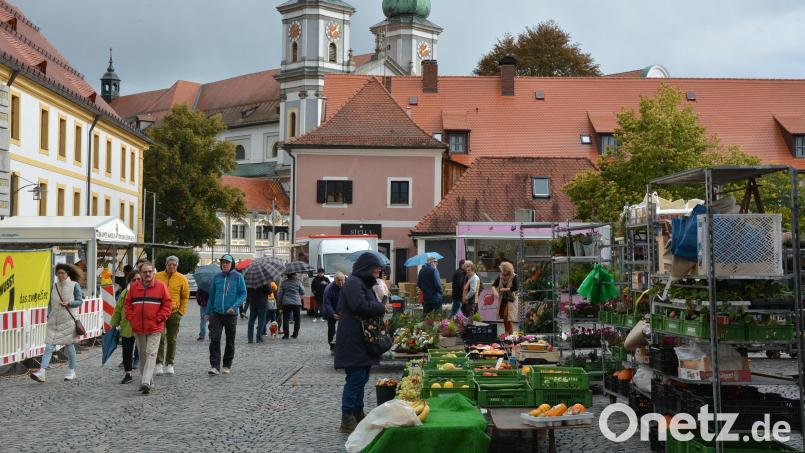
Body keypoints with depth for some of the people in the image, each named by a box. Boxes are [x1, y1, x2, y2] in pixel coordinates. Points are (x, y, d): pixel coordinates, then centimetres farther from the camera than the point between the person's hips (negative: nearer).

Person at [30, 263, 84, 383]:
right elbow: (51, 302, 17)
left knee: (69, 345, 6)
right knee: (49, 345, -6)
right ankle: (42, 372, -14)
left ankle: (72, 371, 20)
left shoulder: (74, 285, -2)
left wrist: (69, 303, -17)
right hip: (54, 320, 3)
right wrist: (49, 315, 9)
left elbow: (80, 301, 0)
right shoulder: (54, 286, 10)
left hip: (68, 320, -3)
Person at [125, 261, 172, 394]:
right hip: (138, 328, 4)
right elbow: (128, 304, 13)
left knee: (151, 354, -12)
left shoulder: (161, 286, 0)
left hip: (154, 328, -4)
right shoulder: (133, 287, 9)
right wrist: (131, 318, 1)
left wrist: (159, 318, -8)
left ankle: (146, 382, -20)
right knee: (142, 355, 11)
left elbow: (167, 304, -1)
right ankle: (149, 383, 21)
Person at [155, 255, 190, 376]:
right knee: (160, 338, -7)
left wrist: (181, 312, -1)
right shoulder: (158, 277, 2)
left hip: (174, 313, 1)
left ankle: (169, 364, 16)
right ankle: (159, 363, -4)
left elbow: (185, 297, 6)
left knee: (172, 340, 7)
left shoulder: (182, 279, 2)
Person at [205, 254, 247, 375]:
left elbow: (243, 294, -3)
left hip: (231, 314, -1)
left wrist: (234, 307, -18)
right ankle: (215, 366, -11)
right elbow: (212, 295, 15)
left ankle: (227, 365, 22)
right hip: (216, 313, 2)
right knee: (214, 339, -10)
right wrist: (208, 312, 15)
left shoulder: (238, 277, -2)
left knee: (230, 341, 8)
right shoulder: (216, 277, 7)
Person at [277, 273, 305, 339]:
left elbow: (279, 294, 3)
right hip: (297, 302, 0)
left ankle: (286, 334, -4)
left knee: (286, 319, 3)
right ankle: (295, 334, 12)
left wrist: (279, 302, 12)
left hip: (286, 303, 1)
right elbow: (302, 292, 4)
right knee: (297, 319, 10)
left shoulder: (284, 282, 2)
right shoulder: (297, 282, -2)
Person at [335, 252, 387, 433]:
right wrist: (381, 308, -12)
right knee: (356, 379, -10)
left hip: (363, 342, 10)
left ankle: (358, 413, 26)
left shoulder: (364, 283, 19)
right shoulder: (353, 283, -14)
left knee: (362, 378, 16)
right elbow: (360, 306, -25)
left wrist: (379, 309, 5)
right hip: (353, 342, -10)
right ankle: (347, 420, -7)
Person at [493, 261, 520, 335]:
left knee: (507, 316, -14)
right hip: (502, 299, 6)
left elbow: (515, 288, -18)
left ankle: (511, 333, -4)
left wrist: (505, 289, -13)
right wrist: (495, 291, -17)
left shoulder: (514, 277, -11)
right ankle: (507, 333, 21)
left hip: (511, 299, -6)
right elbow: (493, 285, 4)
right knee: (503, 316, 9)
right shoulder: (501, 277, 4)